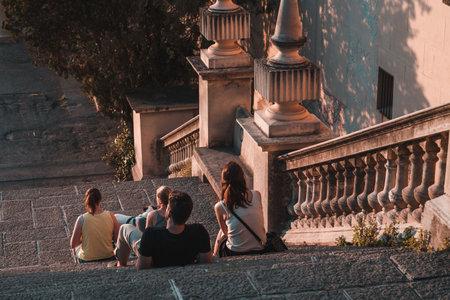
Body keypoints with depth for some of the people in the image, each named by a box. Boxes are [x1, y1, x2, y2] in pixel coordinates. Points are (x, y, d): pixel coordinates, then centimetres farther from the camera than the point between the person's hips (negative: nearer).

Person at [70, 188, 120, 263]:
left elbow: (72, 245, -13)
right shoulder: (110, 216, -13)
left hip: (87, 259, -2)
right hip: (108, 256, 2)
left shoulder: (82, 219, -19)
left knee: (76, 247, 33)